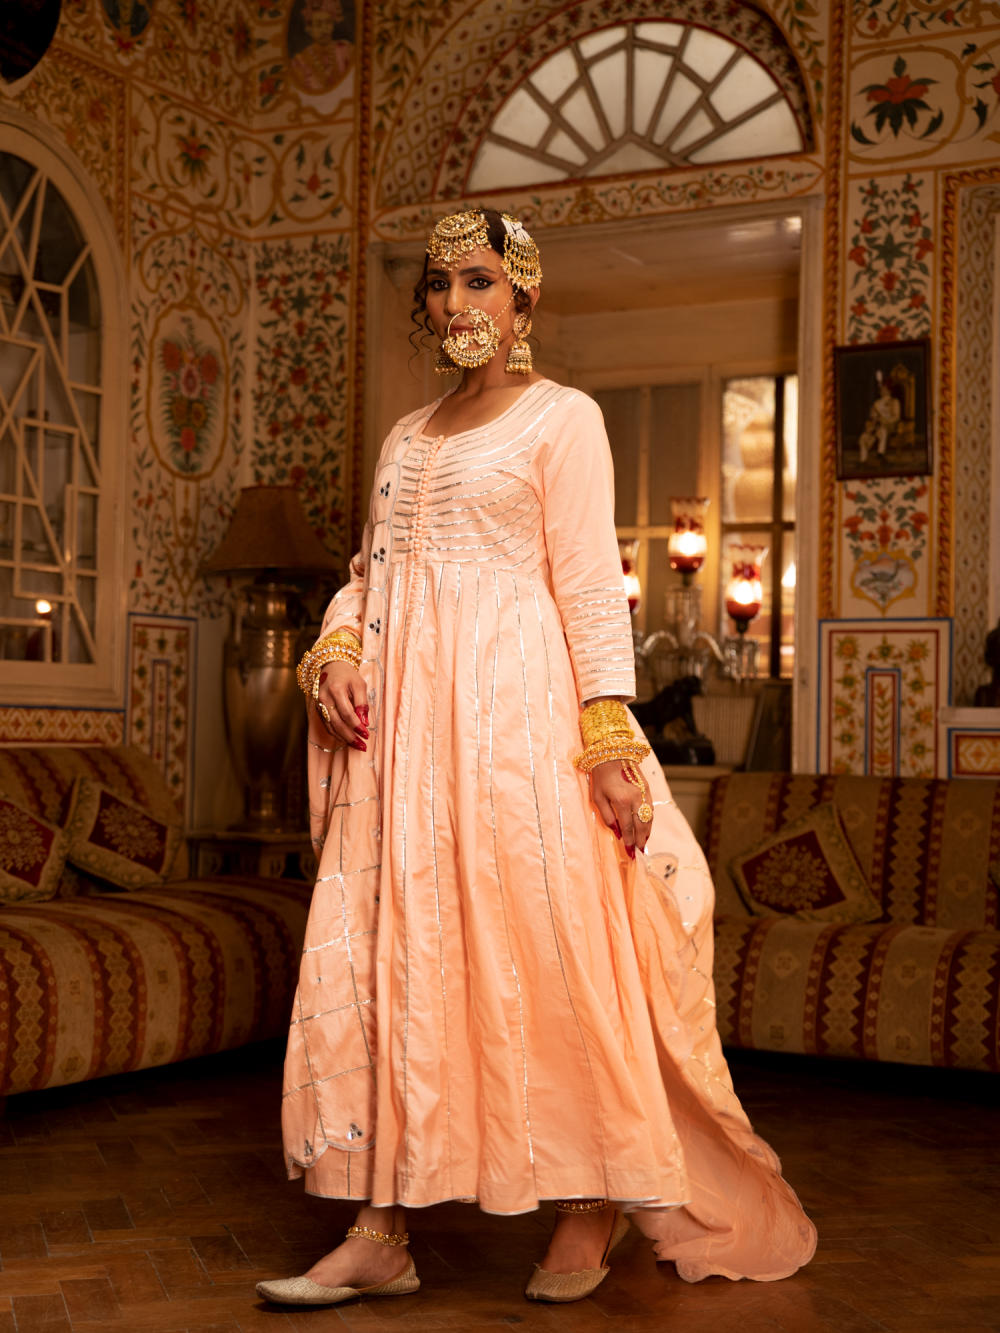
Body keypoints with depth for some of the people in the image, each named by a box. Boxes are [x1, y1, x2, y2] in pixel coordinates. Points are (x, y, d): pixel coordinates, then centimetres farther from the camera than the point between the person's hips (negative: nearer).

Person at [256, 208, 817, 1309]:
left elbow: (590, 580, -5)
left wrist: (611, 735, -13)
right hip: (399, 719, 6)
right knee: (383, 954, 0)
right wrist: (334, 654, 0)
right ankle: (380, 1233, 5)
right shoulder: (406, 436, 21)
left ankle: (593, 1210, 11)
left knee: (548, 948, -5)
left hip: (513, 710, -6)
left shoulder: (561, 417, 3)